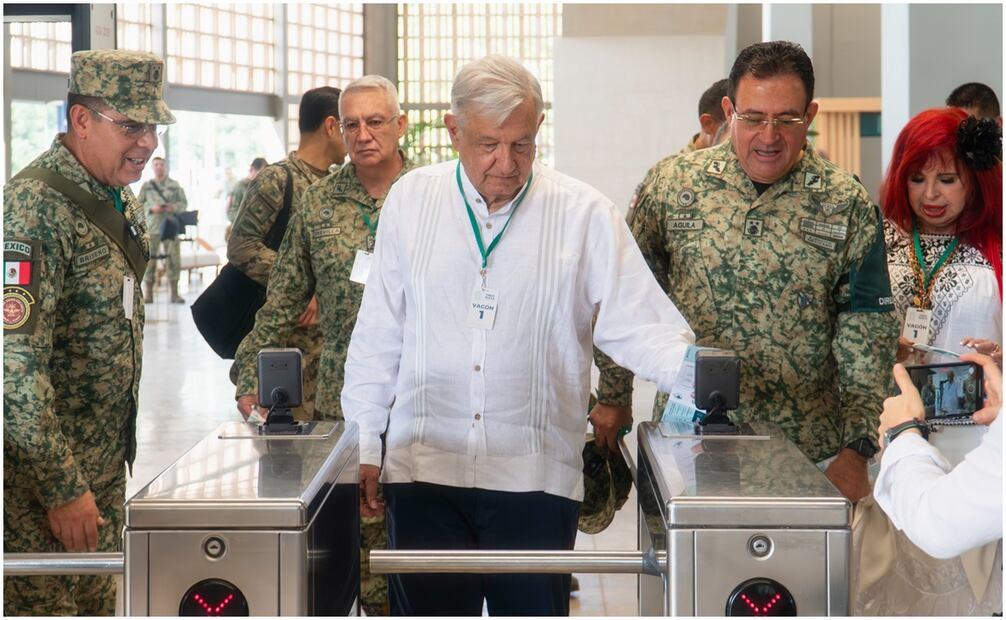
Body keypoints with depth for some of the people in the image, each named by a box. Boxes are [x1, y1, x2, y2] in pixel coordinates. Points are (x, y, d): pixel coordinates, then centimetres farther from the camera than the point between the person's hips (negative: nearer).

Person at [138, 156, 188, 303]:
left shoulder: (174, 185, 9)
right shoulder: (146, 186, 7)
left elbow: (184, 203, 10)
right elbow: (138, 204, 6)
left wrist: (174, 207, -10)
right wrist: (151, 208, -11)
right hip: (152, 227, -1)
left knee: (174, 259, -1)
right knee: (149, 259, -2)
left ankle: (174, 294, 6)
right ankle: (148, 294, 4)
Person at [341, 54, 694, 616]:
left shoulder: (584, 215, 0)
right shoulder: (411, 201, 6)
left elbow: (637, 324, -2)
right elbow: (377, 336, 10)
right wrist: (366, 446, 7)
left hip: (537, 478, -1)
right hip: (424, 469, 1)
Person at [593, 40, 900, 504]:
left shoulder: (846, 204, -3)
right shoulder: (675, 186, -1)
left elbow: (867, 334, -3)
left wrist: (856, 452, -7)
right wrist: (613, 399, 8)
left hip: (809, 449, 0)